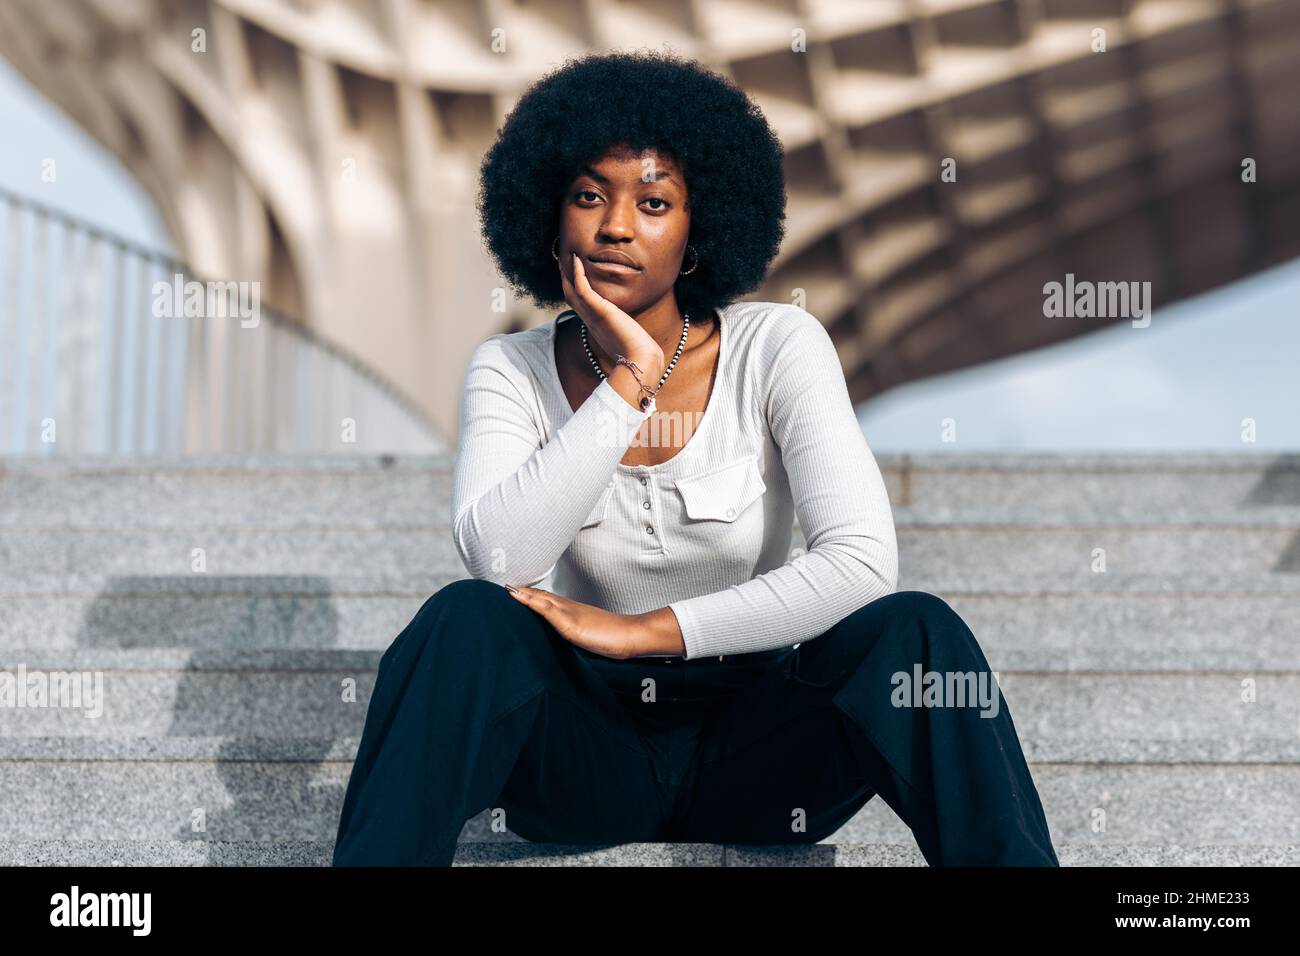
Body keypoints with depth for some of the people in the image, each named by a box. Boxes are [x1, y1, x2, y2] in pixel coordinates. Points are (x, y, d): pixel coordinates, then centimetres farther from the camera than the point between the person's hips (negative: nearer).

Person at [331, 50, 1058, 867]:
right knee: (467, 622, -30)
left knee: (916, 632, -29)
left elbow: (862, 561, -20)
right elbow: (499, 560, -21)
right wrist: (629, 379, -23)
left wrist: (645, 631, -21)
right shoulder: (511, 371, -2)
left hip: (752, 748, 0)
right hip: (587, 750, 1)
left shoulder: (777, 346, -7)